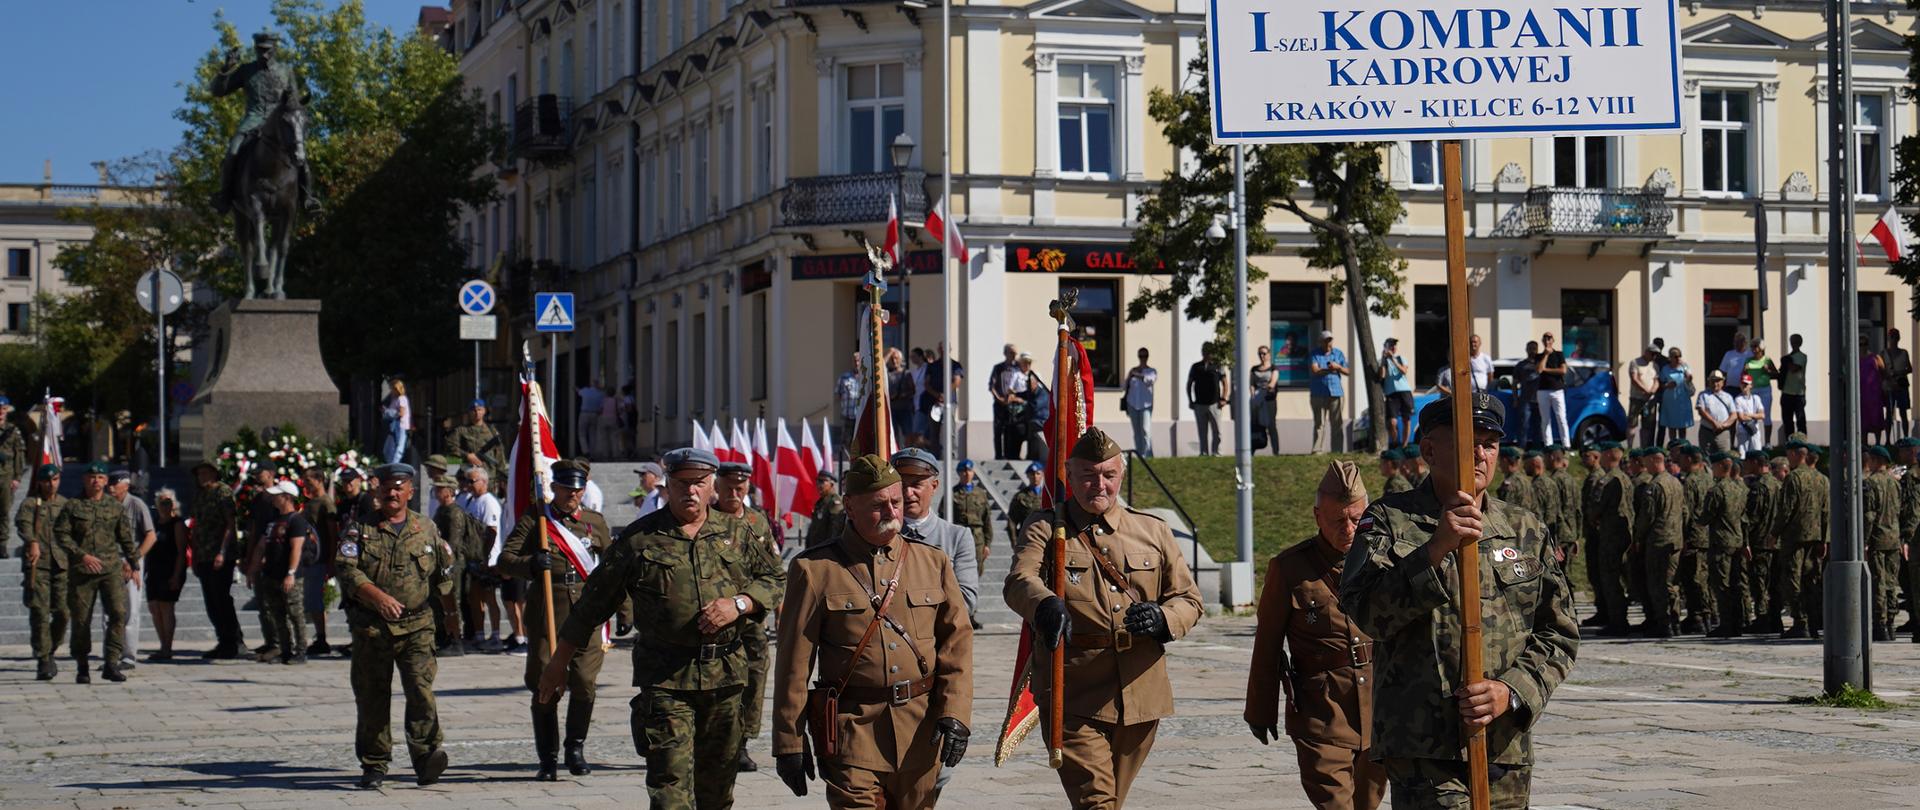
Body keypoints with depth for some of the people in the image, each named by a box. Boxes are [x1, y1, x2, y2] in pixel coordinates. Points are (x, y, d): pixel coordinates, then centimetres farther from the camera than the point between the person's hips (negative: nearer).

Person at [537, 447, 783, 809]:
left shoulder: (735, 533, 10)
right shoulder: (639, 538, 2)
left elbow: (775, 580, 15)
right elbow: (594, 602, 7)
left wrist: (738, 604, -6)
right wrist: (558, 663, 8)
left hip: (726, 673, 3)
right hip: (665, 678, -3)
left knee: (718, 779, 11)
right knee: (671, 779, -12)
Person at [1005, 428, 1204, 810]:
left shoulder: (1153, 532, 12)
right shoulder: (1044, 528, 2)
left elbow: (1189, 599, 12)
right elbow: (1019, 582, -16)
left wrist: (1162, 618, -13)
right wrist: (1047, 605, -41)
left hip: (1140, 697, 4)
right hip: (1074, 699, -4)